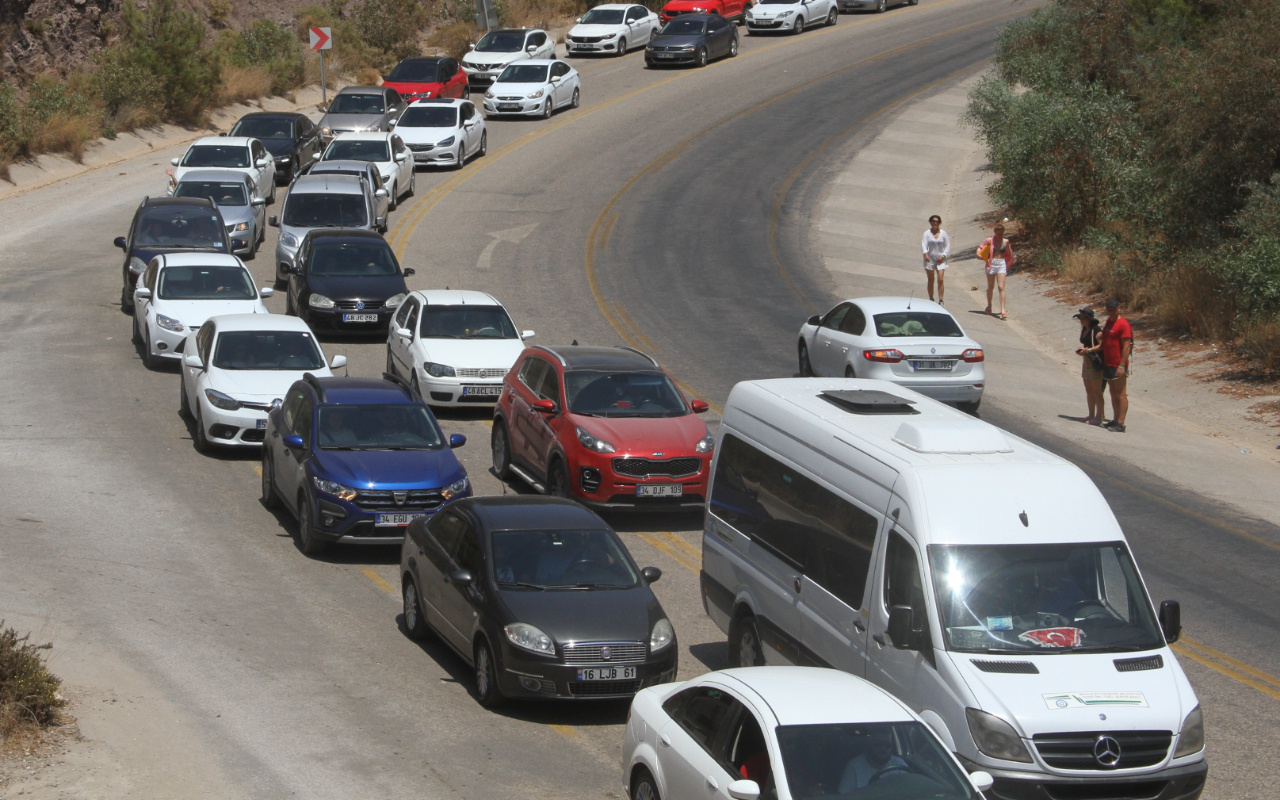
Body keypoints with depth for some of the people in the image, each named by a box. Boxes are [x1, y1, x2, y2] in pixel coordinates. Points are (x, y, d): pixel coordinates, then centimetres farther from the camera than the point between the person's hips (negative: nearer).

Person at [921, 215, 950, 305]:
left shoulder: (943, 233, 5)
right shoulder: (927, 233, 1)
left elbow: (948, 246, 7)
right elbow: (924, 244, -11)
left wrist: (943, 256, -8)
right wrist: (925, 254, -30)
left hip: (940, 260, 0)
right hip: (930, 259, 0)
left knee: (940, 279, -11)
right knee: (930, 280, 5)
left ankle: (941, 300, -12)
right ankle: (931, 300, 14)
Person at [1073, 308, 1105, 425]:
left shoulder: (1096, 330, -16)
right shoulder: (1084, 329, 12)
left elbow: (1102, 345, -21)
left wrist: (1088, 350, -25)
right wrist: (1081, 350, 4)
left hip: (1095, 363, -10)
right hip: (1086, 362, 10)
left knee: (1096, 391, -4)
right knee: (1089, 391, 15)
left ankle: (1098, 417, 1)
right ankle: (1091, 415, 24)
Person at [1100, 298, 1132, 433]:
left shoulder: (1123, 324, -14)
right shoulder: (1108, 321, 14)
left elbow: (1126, 346, -18)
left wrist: (1122, 366, -22)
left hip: (1118, 366, -9)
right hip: (1108, 364, 9)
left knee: (1121, 394, -7)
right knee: (1113, 394, 14)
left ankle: (1121, 424, -8)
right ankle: (1115, 420, 20)